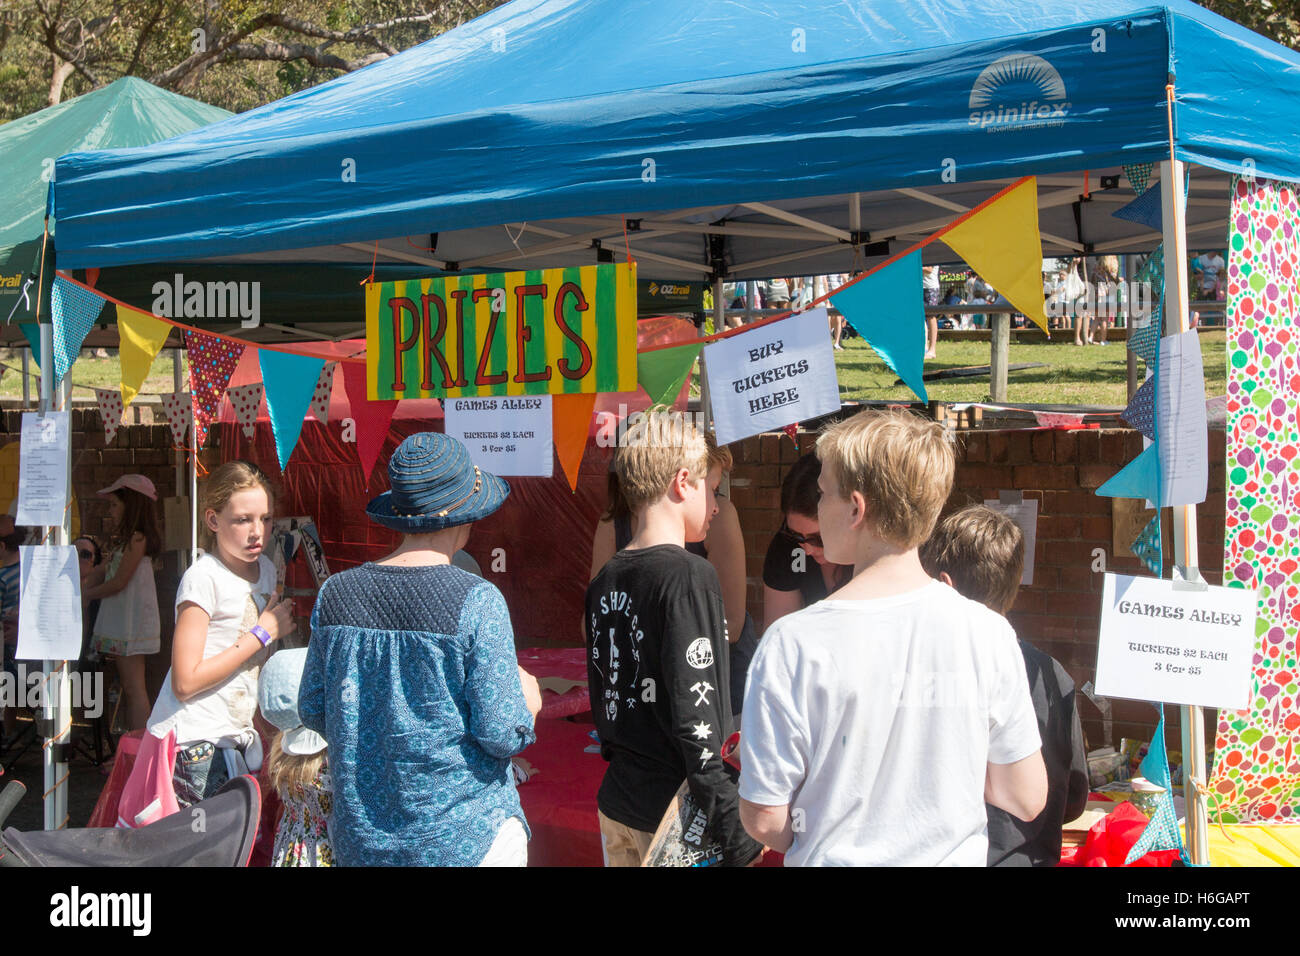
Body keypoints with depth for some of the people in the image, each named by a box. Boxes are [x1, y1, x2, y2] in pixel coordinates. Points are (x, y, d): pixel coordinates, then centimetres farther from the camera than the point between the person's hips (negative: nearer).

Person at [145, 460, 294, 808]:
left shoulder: (265, 570, 10)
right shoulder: (204, 579, -13)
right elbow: (186, 681, -19)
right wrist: (262, 634, -14)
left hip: (237, 738, 7)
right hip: (194, 746, -7)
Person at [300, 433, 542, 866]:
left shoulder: (335, 594, -2)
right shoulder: (477, 602, -16)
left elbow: (312, 712, 7)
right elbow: (502, 737, -15)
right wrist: (526, 701, 6)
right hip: (463, 838, -4)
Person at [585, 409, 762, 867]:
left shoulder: (604, 582, 7)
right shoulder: (689, 575, -16)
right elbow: (694, 715, -21)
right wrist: (736, 829, -18)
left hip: (616, 806, 8)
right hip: (673, 813, -7)